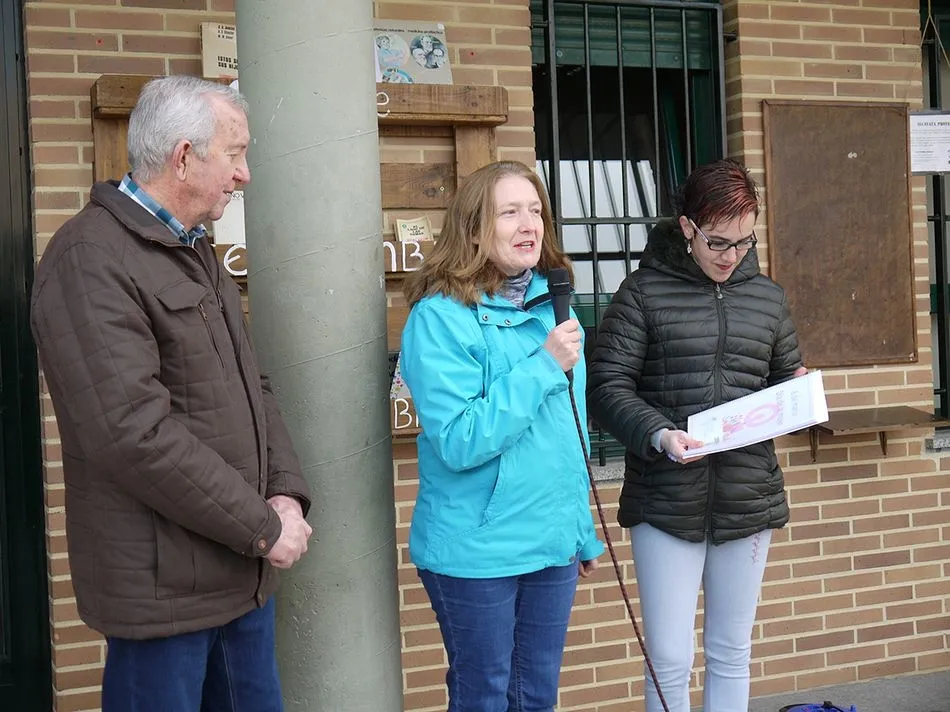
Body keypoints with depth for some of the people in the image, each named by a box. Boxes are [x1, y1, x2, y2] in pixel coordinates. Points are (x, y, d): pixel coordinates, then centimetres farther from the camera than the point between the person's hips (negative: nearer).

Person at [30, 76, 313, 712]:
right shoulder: (90, 261, -17)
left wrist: (286, 492, -1)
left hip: (246, 572, 9)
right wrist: (262, 527, -18)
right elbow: (136, 434, -25)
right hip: (166, 587, -8)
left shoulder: (198, 254, 14)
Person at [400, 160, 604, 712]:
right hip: (476, 552, -6)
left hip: (554, 543, 6)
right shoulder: (440, 317, -15)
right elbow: (458, 442, -22)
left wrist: (584, 532, 16)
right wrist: (544, 366, -23)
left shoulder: (553, 307, 6)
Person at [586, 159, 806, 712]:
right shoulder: (644, 294, -4)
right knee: (670, 660, 1)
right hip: (665, 503, -4)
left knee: (731, 655, 14)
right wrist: (658, 434, -23)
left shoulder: (768, 298, 10)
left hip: (748, 499, 4)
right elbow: (607, 386, -8)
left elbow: (786, 378, 19)